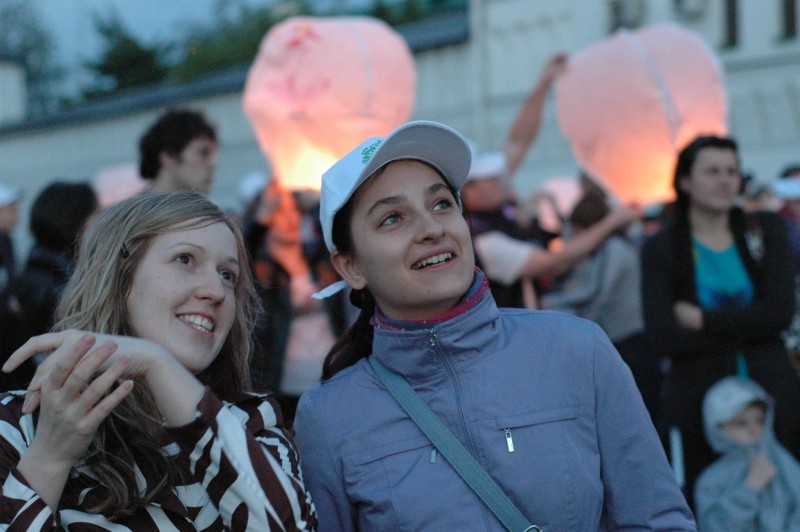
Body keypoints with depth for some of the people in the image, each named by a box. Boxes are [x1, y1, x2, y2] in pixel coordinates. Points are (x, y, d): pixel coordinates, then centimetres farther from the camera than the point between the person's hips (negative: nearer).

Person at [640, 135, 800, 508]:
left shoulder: (766, 229, 5)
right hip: (700, 406, -1)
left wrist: (703, 320, -11)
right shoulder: (660, 249, 0)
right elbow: (662, 339, -11)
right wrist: (747, 326, -10)